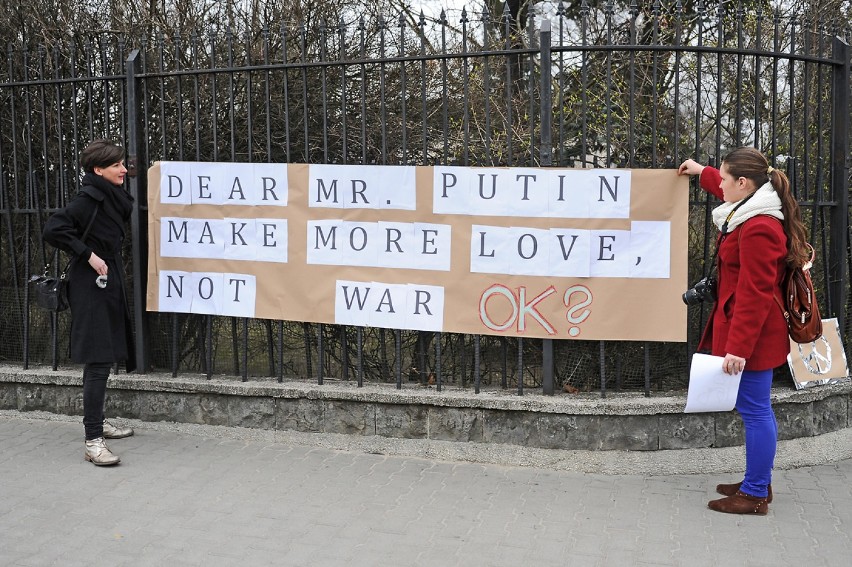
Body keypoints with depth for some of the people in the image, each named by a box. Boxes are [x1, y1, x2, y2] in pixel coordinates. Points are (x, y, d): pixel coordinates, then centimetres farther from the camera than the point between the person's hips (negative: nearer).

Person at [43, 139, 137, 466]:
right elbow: (53, 229, -23)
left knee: (104, 358, 17)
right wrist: (88, 254, -21)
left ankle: (97, 421, 31)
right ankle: (93, 441, -9)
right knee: (98, 361, -11)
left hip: (108, 285, 9)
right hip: (91, 287, -9)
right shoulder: (89, 198, -15)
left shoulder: (113, 197, 11)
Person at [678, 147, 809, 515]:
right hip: (754, 333, 11)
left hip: (752, 334, -11)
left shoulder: (758, 229, -22)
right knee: (756, 408, 17)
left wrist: (738, 347, -24)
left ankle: (755, 495, 8)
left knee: (754, 409, -2)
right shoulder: (754, 212, 9)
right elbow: (733, 192, 37)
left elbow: (755, 295, -24)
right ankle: (758, 484, 28)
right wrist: (702, 172, 46)